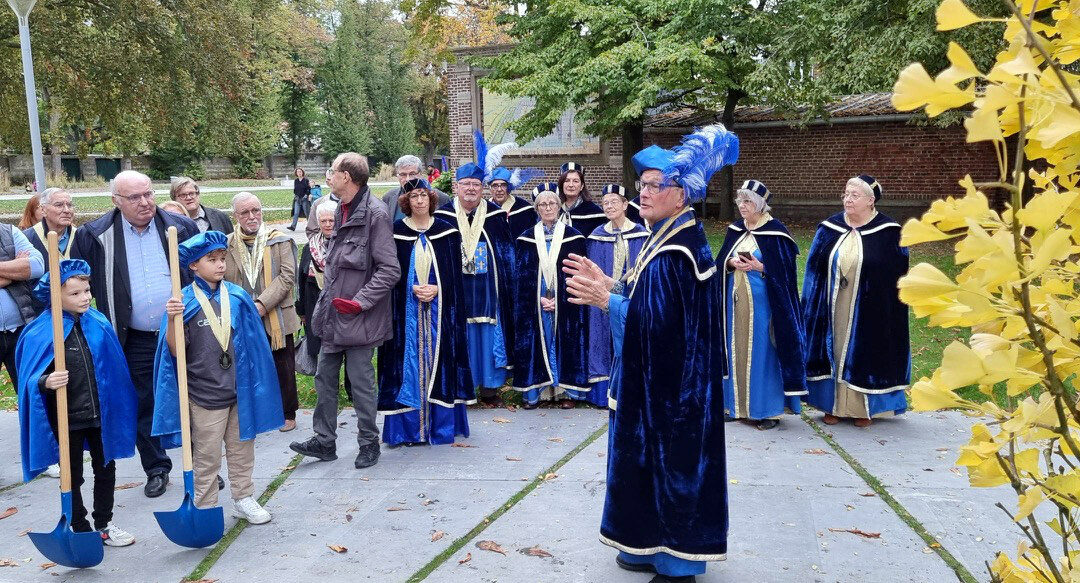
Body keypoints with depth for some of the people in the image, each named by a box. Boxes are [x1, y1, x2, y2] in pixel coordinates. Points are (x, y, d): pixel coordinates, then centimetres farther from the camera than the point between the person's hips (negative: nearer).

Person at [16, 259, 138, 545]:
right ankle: (80, 530, 27)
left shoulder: (98, 323, -2)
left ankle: (104, 524, 34)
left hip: (100, 414, 4)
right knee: (73, 477, 12)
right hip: (67, 419, -4)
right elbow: (33, 379, -11)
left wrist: (116, 405, 11)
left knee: (106, 468, 17)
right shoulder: (41, 333, -15)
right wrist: (47, 383, -33)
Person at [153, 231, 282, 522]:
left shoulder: (238, 297, 1)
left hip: (239, 390, 3)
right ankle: (205, 508, 23)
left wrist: (255, 384, 9)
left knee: (242, 449, 15)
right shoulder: (184, 302, -8)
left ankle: (244, 499, 30)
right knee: (206, 456, 9)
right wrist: (172, 320, -27)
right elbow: (175, 351, -11)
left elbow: (253, 341, 9)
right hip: (204, 393, -3)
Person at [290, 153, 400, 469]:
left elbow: (390, 270, -19)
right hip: (333, 314, 9)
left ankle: (369, 443, 19)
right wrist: (325, 302, 17)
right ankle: (324, 441, 26)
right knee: (325, 378, 14)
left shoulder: (374, 214, -16)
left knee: (361, 382, 2)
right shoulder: (342, 211, 12)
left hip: (358, 318, -9)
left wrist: (360, 301, -20)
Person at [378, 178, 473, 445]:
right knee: (409, 361, 0)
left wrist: (436, 289, -13)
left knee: (438, 359, 3)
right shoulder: (395, 233, 2)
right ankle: (409, 426, 7)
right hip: (406, 310, -1)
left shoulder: (447, 231, 6)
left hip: (440, 308, 1)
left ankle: (441, 422, 11)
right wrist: (412, 289, -14)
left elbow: (454, 271, 3)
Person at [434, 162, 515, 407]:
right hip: (456, 292, -1)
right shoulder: (443, 216, 1)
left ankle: (490, 387, 18)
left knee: (488, 334, 6)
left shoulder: (495, 215, 4)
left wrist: (507, 286, 3)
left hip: (487, 291, 1)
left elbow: (507, 254, 8)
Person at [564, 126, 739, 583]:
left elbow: (658, 319, -26)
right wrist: (606, 284, 6)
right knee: (653, 459, 17)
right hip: (658, 376, 10)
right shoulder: (665, 239, 10)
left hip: (672, 383, -10)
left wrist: (605, 300, -25)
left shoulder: (678, 252, -21)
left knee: (671, 460, 1)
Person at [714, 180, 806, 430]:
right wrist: (731, 263, -9)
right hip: (736, 298, 6)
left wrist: (759, 267, -21)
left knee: (762, 350, -3)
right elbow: (719, 262, 11)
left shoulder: (775, 232, -7)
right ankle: (737, 403, 20)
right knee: (736, 349, 10)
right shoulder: (735, 230, 11)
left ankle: (768, 409, 6)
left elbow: (784, 270, -9)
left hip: (761, 301, -6)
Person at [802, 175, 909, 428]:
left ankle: (864, 407, 20)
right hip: (833, 309, 3)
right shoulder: (829, 229, 3)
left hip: (868, 310, -3)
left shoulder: (888, 232, -6)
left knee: (863, 353, 6)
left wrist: (890, 310, -6)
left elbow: (899, 275, -2)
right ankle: (833, 404, 20)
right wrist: (812, 306, 3)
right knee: (834, 349, 8)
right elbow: (814, 269, 6)